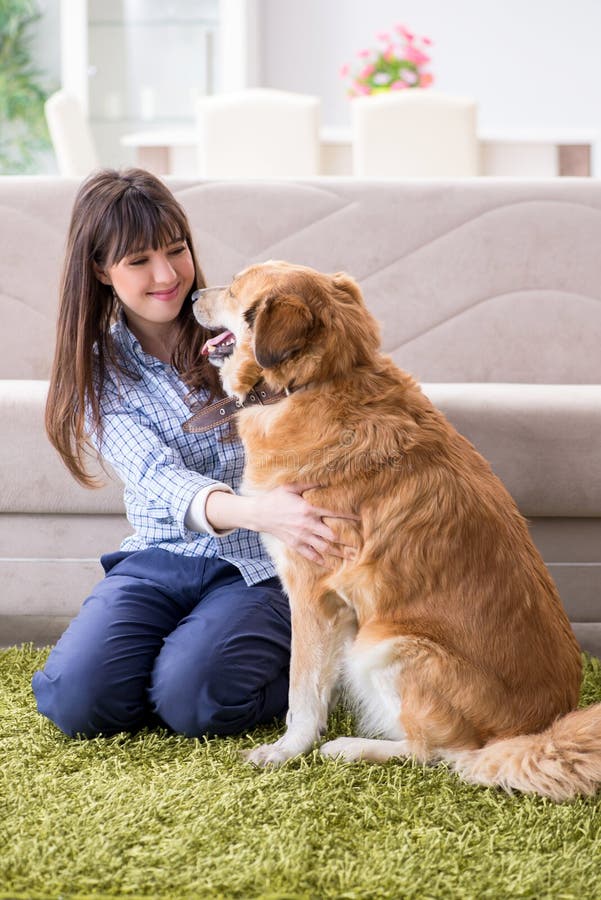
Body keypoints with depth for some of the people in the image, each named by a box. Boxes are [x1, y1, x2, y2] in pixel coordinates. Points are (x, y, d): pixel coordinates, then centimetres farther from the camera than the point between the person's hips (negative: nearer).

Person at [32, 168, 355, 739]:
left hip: (257, 564, -2)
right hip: (160, 557, 3)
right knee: (73, 700, -19)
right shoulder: (103, 369, 1)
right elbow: (160, 479, -17)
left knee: (191, 702, -27)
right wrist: (254, 510, -39)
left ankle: (299, 662, 3)